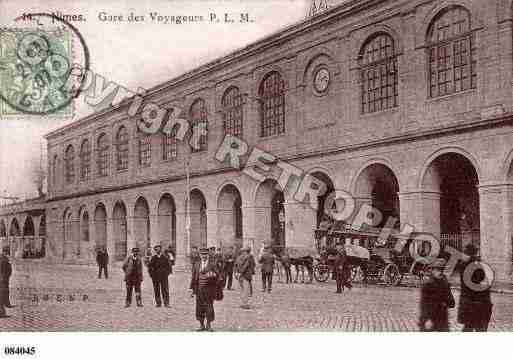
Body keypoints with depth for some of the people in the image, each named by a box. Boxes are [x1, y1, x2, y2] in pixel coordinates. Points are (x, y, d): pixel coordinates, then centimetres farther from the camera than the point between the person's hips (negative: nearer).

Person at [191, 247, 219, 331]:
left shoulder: (212, 264, 4)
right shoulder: (196, 264, 11)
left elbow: (217, 275, 2)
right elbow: (194, 277, 12)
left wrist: (212, 275, -17)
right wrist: (193, 288, 8)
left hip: (209, 288, -2)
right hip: (199, 288, 2)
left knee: (209, 306, 0)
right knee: (200, 306, 3)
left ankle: (208, 325, 12)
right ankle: (202, 325, 14)